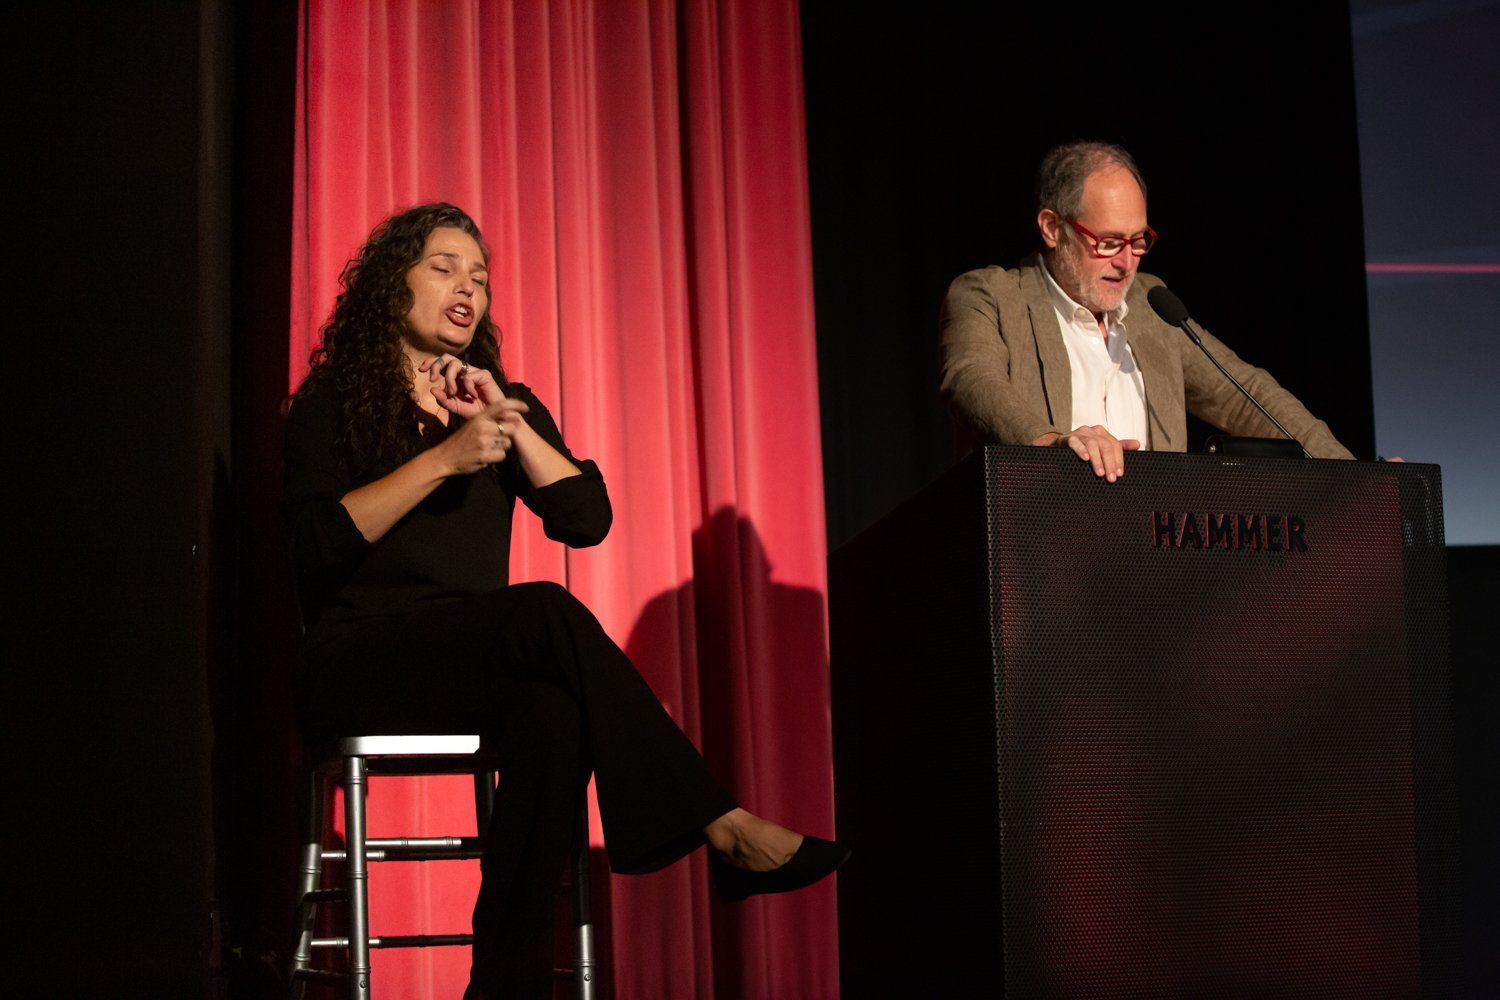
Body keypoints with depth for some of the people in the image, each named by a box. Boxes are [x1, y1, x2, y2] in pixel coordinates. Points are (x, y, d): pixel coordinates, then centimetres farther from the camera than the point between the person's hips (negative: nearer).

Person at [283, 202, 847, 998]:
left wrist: (508, 426, -4)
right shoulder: (331, 403, 7)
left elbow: (588, 520, 5)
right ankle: (724, 829, -40)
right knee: (546, 612, -34)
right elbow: (316, 540, -11)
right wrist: (443, 460, -16)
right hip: (362, 664, -4)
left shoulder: (508, 403, 20)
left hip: (478, 664, 4)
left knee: (552, 711, -36)